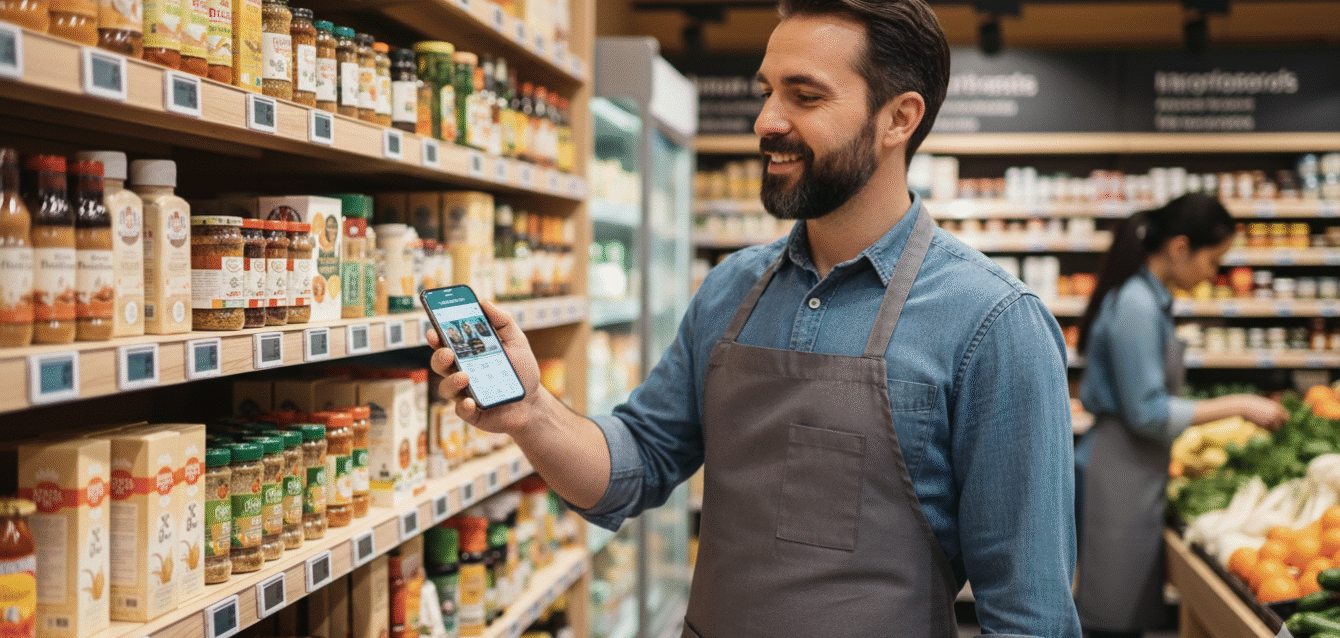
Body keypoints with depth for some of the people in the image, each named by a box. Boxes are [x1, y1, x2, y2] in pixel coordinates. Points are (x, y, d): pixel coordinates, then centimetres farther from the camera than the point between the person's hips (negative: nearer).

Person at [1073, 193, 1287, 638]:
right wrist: (1236, 406, -13)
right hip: (1120, 478, -10)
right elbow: (1148, 414, -19)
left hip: (1136, 478, 10)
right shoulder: (1137, 306, -17)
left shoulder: (1148, 300, 13)